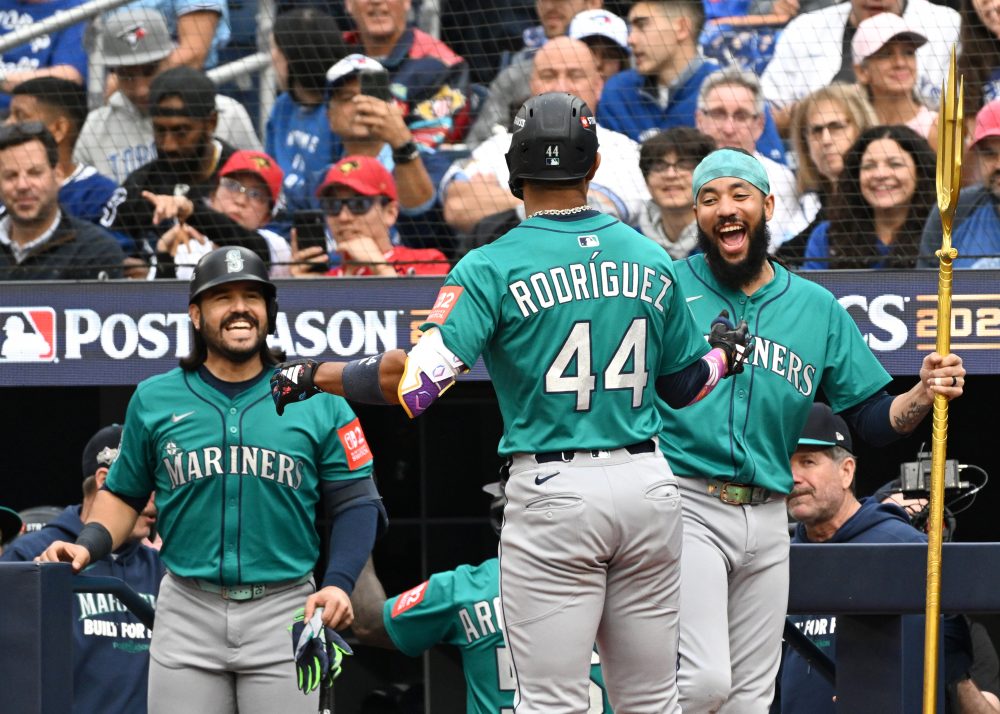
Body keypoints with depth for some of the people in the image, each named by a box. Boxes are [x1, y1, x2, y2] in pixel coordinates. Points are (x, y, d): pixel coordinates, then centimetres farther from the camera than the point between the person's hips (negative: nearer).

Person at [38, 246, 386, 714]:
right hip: (187, 616, 1)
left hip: (284, 612, -1)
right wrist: (88, 546, -3)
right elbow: (124, 494, 16)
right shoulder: (154, 400, 7)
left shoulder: (318, 402, 3)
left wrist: (339, 584, -9)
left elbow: (355, 502, 4)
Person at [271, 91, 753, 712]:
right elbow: (685, 385, 17)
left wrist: (313, 376, -4)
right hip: (647, 484, 4)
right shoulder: (653, 260, 7)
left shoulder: (494, 268, -7)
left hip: (554, 491, -4)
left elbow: (416, 381, -17)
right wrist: (726, 353, 39)